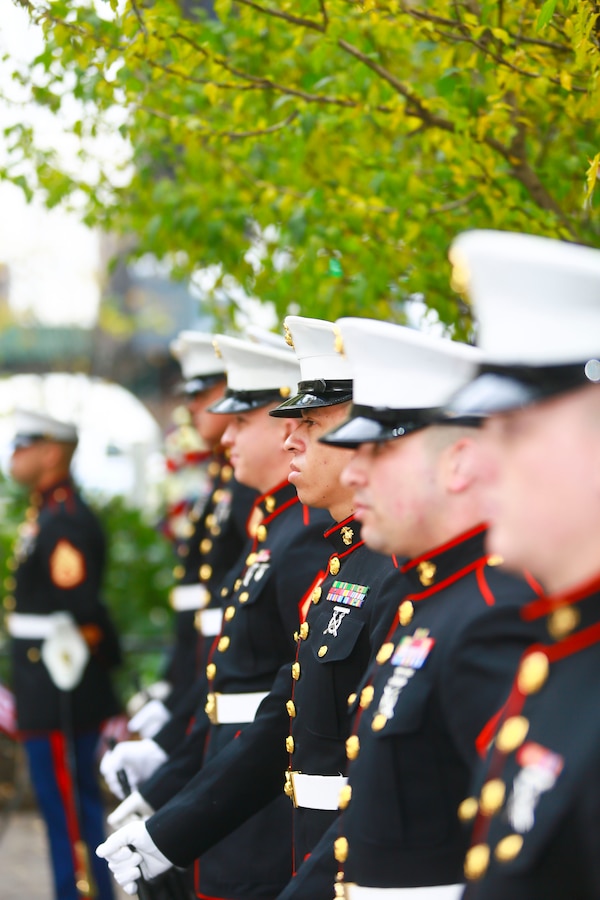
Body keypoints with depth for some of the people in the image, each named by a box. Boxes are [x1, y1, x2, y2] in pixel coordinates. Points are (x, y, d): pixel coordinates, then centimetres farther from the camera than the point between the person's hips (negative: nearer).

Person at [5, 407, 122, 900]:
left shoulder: (67, 522, -17)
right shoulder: (44, 515, 16)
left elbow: (81, 612, -22)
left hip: (62, 690, -10)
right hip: (47, 692, 10)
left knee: (68, 804, -4)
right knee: (74, 802, 14)